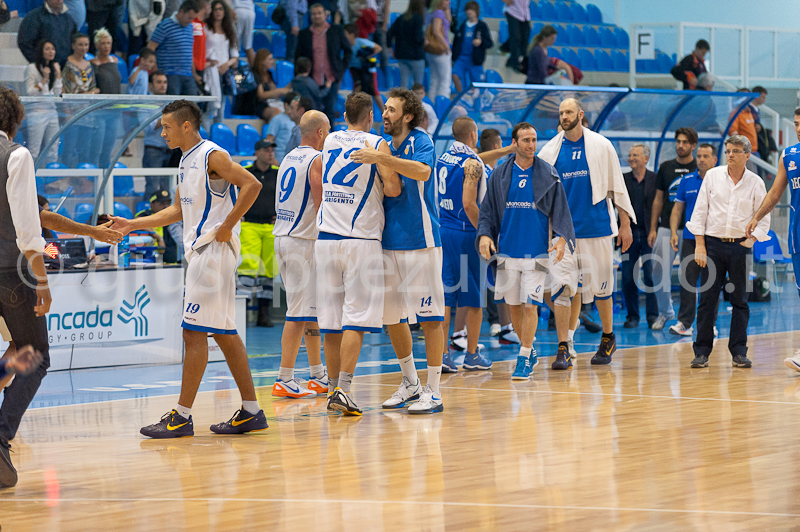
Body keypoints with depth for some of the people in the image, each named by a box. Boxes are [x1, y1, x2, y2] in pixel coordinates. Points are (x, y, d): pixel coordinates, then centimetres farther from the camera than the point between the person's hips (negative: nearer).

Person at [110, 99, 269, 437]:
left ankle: (182, 416, -6)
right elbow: (178, 210, 24)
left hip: (213, 251, -10)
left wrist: (227, 226, -21)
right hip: (201, 253, 10)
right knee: (224, 333, 10)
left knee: (194, 332, -8)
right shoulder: (187, 161, 17)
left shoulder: (212, 155, -12)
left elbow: (252, 185, -22)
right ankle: (251, 412, 13)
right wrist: (132, 225, 19)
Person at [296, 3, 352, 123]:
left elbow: (348, 51, 12)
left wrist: (342, 68, 3)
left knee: (329, 111, 0)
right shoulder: (304, 34, 6)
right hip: (312, 81, 0)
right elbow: (298, 57, 10)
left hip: (331, 79, 0)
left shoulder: (336, 30, 5)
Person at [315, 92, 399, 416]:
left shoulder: (330, 141, 13)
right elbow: (393, 189, -14)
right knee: (355, 318, -5)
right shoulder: (377, 144, -3)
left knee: (331, 319, 9)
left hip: (326, 239, 5)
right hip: (361, 240, -5)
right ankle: (343, 389, -15)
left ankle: (333, 389, 14)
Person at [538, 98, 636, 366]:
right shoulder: (550, 150, 5)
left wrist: (625, 224, 3)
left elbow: (616, 186, 5)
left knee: (600, 285, 4)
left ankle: (608, 339, 21)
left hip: (597, 226, -1)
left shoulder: (601, 146, 2)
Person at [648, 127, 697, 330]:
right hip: (666, 228, 3)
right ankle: (665, 312, 16)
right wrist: (652, 228, 8)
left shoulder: (700, 169, 0)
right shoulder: (666, 167, 9)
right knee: (659, 270, -1)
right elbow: (658, 199, 13)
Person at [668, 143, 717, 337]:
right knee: (687, 279, -4)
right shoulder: (687, 180, 9)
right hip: (690, 238, 2)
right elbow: (678, 208, 12)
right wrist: (673, 232, 0)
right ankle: (684, 322, -3)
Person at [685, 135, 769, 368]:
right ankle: (702, 351, 3)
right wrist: (700, 244, -3)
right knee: (708, 299, -2)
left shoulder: (755, 183, 3)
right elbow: (700, 211, 4)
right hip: (713, 244, 0)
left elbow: (763, 218, 8)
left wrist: (752, 238, -9)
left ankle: (739, 352, 9)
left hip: (740, 246, 0)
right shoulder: (712, 176, 4)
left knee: (740, 300, 3)